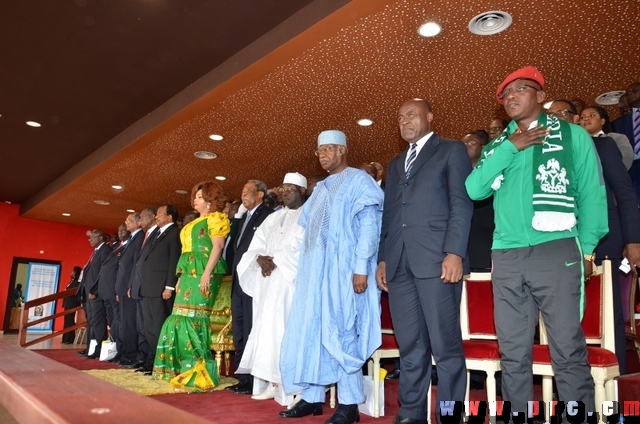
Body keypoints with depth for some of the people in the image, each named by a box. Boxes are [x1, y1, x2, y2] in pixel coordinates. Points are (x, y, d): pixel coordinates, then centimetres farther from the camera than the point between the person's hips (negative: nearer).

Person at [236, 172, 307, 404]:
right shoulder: (273, 218, 21)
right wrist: (260, 259, -7)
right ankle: (270, 383, 11)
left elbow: (303, 247, -13)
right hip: (268, 282, 7)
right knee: (266, 329, 4)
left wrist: (275, 260, -13)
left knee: (287, 330, -10)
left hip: (292, 281, -7)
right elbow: (256, 244, 15)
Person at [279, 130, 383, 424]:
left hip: (343, 268, -8)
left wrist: (361, 267, -19)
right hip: (314, 269, 8)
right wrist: (304, 268, 15)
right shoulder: (320, 188, 21)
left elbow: (369, 225, -11)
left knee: (340, 332, -7)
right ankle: (312, 397, 16)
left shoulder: (359, 181, -1)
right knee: (310, 331, 7)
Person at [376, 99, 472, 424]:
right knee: (409, 346, 8)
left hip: (436, 259, -5)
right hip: (399, 263, 6)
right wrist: (382, 258, 12)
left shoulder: (452, 151, 8)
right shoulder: (395, 164, 26)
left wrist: (454, 252, -14)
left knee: (445, 345, -2)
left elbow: (462, 203, -3)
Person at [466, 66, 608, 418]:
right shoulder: (497, 146, 17)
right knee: (512, 352, 7)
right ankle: (517, 415, 19)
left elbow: (592, 194, 5)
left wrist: (586, 248, -2)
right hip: (506, 257, 3)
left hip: (556, 252, -3)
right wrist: (511, 146, -4)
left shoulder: (573, 135, 9)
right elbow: (474, 189, 0)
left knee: (568, 350, -3)